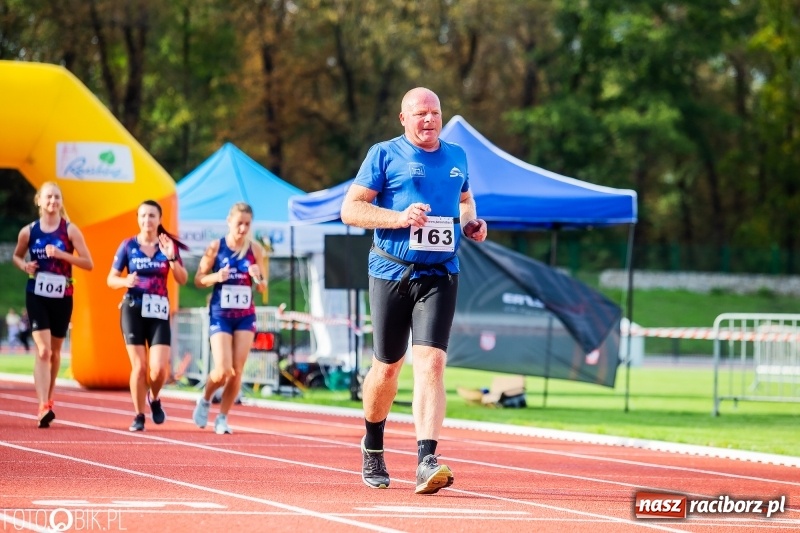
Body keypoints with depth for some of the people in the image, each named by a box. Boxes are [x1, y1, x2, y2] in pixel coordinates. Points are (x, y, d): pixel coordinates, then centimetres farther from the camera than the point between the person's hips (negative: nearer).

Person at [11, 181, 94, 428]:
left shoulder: (70, 230, -4)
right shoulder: (29, 231, 0)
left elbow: (88, 263, -7)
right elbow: (16, 256, 17)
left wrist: (61, 254, -19)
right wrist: (24, 266, -5)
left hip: (62, 297, 1)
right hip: (37, 296, -1)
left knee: (55, 351, 14)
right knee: (43, 351, -14)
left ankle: (49, 401, 33)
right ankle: (43, 407, -21)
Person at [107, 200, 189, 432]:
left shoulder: (168, 245, 5)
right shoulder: (128, 245, 3)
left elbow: (182, 280, 0)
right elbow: (111, 279, 4)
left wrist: (172, 258, -15)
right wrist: (125, 281, -17)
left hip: (159, 311, 1)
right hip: (133, 308, -1)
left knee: (159, 368, -10)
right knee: (139, 366, -5)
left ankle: (154, 399, 22)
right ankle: (139, 416, 9)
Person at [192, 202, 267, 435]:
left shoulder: (255, 249, 0)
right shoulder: (216, 247, -5)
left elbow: (263, 288, 6)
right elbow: (199, 279, 1)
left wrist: (258, 278, -16)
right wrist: (215, 277, -19)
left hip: (245, 316, 2)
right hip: (220, 315, -2)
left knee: (237, 371, -2)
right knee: (223, 370, -11)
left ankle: (222, 418, 13)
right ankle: (205, 400, 20)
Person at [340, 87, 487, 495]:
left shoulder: (457, 157, 13)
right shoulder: (384, 155, 0)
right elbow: (350, 209, -5)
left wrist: (471, 222, 9)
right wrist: (399, 218, -18)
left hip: (440, 276, 2)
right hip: (391, 273, -2)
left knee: (431, 362, -15)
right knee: (387, 367, 8)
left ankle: (426, 461, -24)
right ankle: (372, 446, 34)